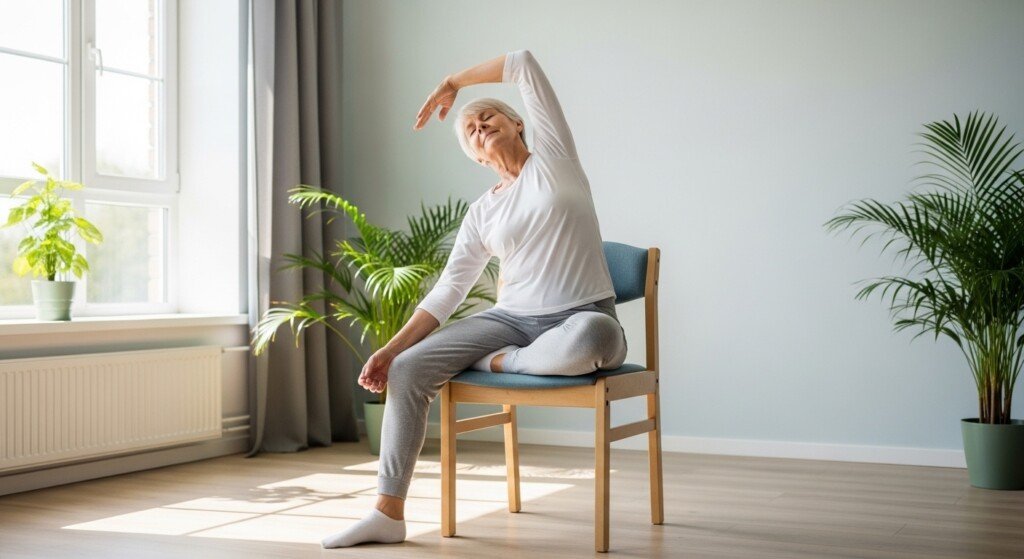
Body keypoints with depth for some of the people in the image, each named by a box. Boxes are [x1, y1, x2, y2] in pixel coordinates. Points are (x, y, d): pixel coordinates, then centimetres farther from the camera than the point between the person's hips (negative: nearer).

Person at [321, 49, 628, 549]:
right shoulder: (482, 213, 14)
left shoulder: (553, 155, 5)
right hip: (510, 319, 4)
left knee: (593, 336, -43)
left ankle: (499, 363, -14)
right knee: (408, 369, -15)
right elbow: (448, 290, 8)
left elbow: (524, 64, 2)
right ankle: (388, 512, -11)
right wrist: (391, 347, -1)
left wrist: (452, 84, 13)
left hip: (579, 320, -4)